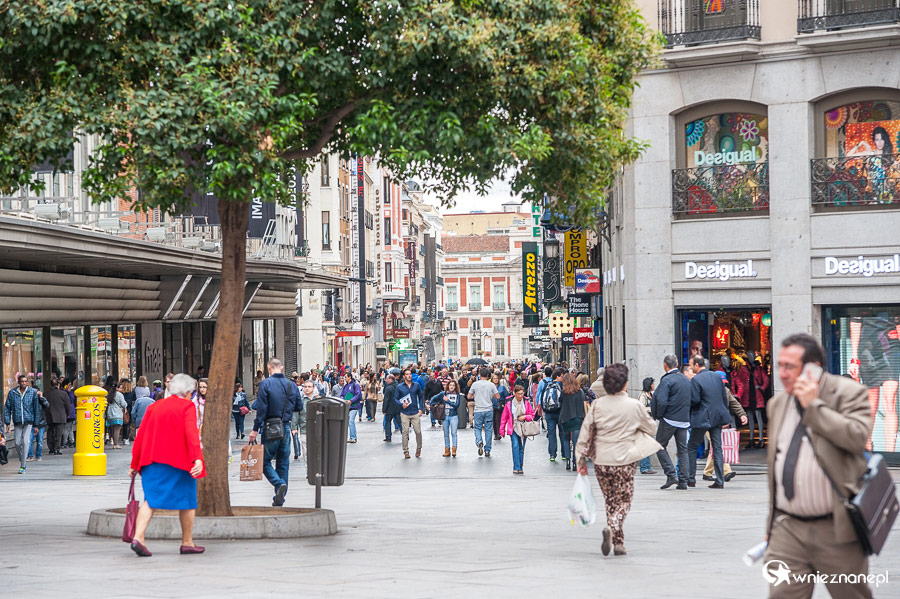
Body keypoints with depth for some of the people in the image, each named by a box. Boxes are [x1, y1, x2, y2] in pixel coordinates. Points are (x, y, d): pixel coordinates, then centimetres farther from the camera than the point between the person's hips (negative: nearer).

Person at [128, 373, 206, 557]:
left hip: (152, 461, 4)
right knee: (187, 500, 11)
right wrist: (197, 458, -26)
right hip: (178, 460, -4)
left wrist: (134, 464, 15)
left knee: (151, 499, 4)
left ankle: (138, 537, -17)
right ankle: (187, 542, 18)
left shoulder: (154, 407, 12)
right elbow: (191, 432, -17)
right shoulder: (187, 406, -2)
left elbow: (140, 435, 10)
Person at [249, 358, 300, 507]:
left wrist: (255, 429, -10)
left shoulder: (265, 384, -9)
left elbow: (261, 408, -13)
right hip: (286, 428, 4)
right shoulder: (292, 386, 5)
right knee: (283, 463, 10)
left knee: (265, 461, 6)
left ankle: (279, 484, -20)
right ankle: (279, 500, 12)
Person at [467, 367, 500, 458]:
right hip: (489, 410, 0)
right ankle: (487, 451, 7)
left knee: (478, 428, 13)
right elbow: (498, 396, 0)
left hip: (478, 410, 0)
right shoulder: (491, 385, -3)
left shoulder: (475, 384, -3)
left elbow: (469, 396, 2)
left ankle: (479, 441, -16)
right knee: (488, 430, 6)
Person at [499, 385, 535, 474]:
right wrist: (502, 430, 4)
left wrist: (525, 417, -11)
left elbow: (532, 415, 10)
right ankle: (516, 467, -18)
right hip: (513, 428, -2)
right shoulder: (509, 404, -3)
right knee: (515, 446, -15)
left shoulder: (527, 403, 3)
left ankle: (520, 468, 13)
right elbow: (504, 417, 4)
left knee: (521, 448, 5)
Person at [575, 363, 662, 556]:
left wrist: (581, 460, 9)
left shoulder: (597, 405, -2)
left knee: (611, 500, 16)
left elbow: (585, 433, 1)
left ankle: (618, 542, 17)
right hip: (624, 460, -3)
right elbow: (652, 429, 6)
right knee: (623, 501, 6)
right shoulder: (634, 406, -8)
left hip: (601, 461, 3)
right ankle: (612, 528, -22)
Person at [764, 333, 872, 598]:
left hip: (837, 529, -4)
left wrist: (814, 405, -18)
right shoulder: (778, 403, 13)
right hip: (787, 531, 4)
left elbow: (857, 437, -22)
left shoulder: (849, 393, -4)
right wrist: (772, 522, 21)